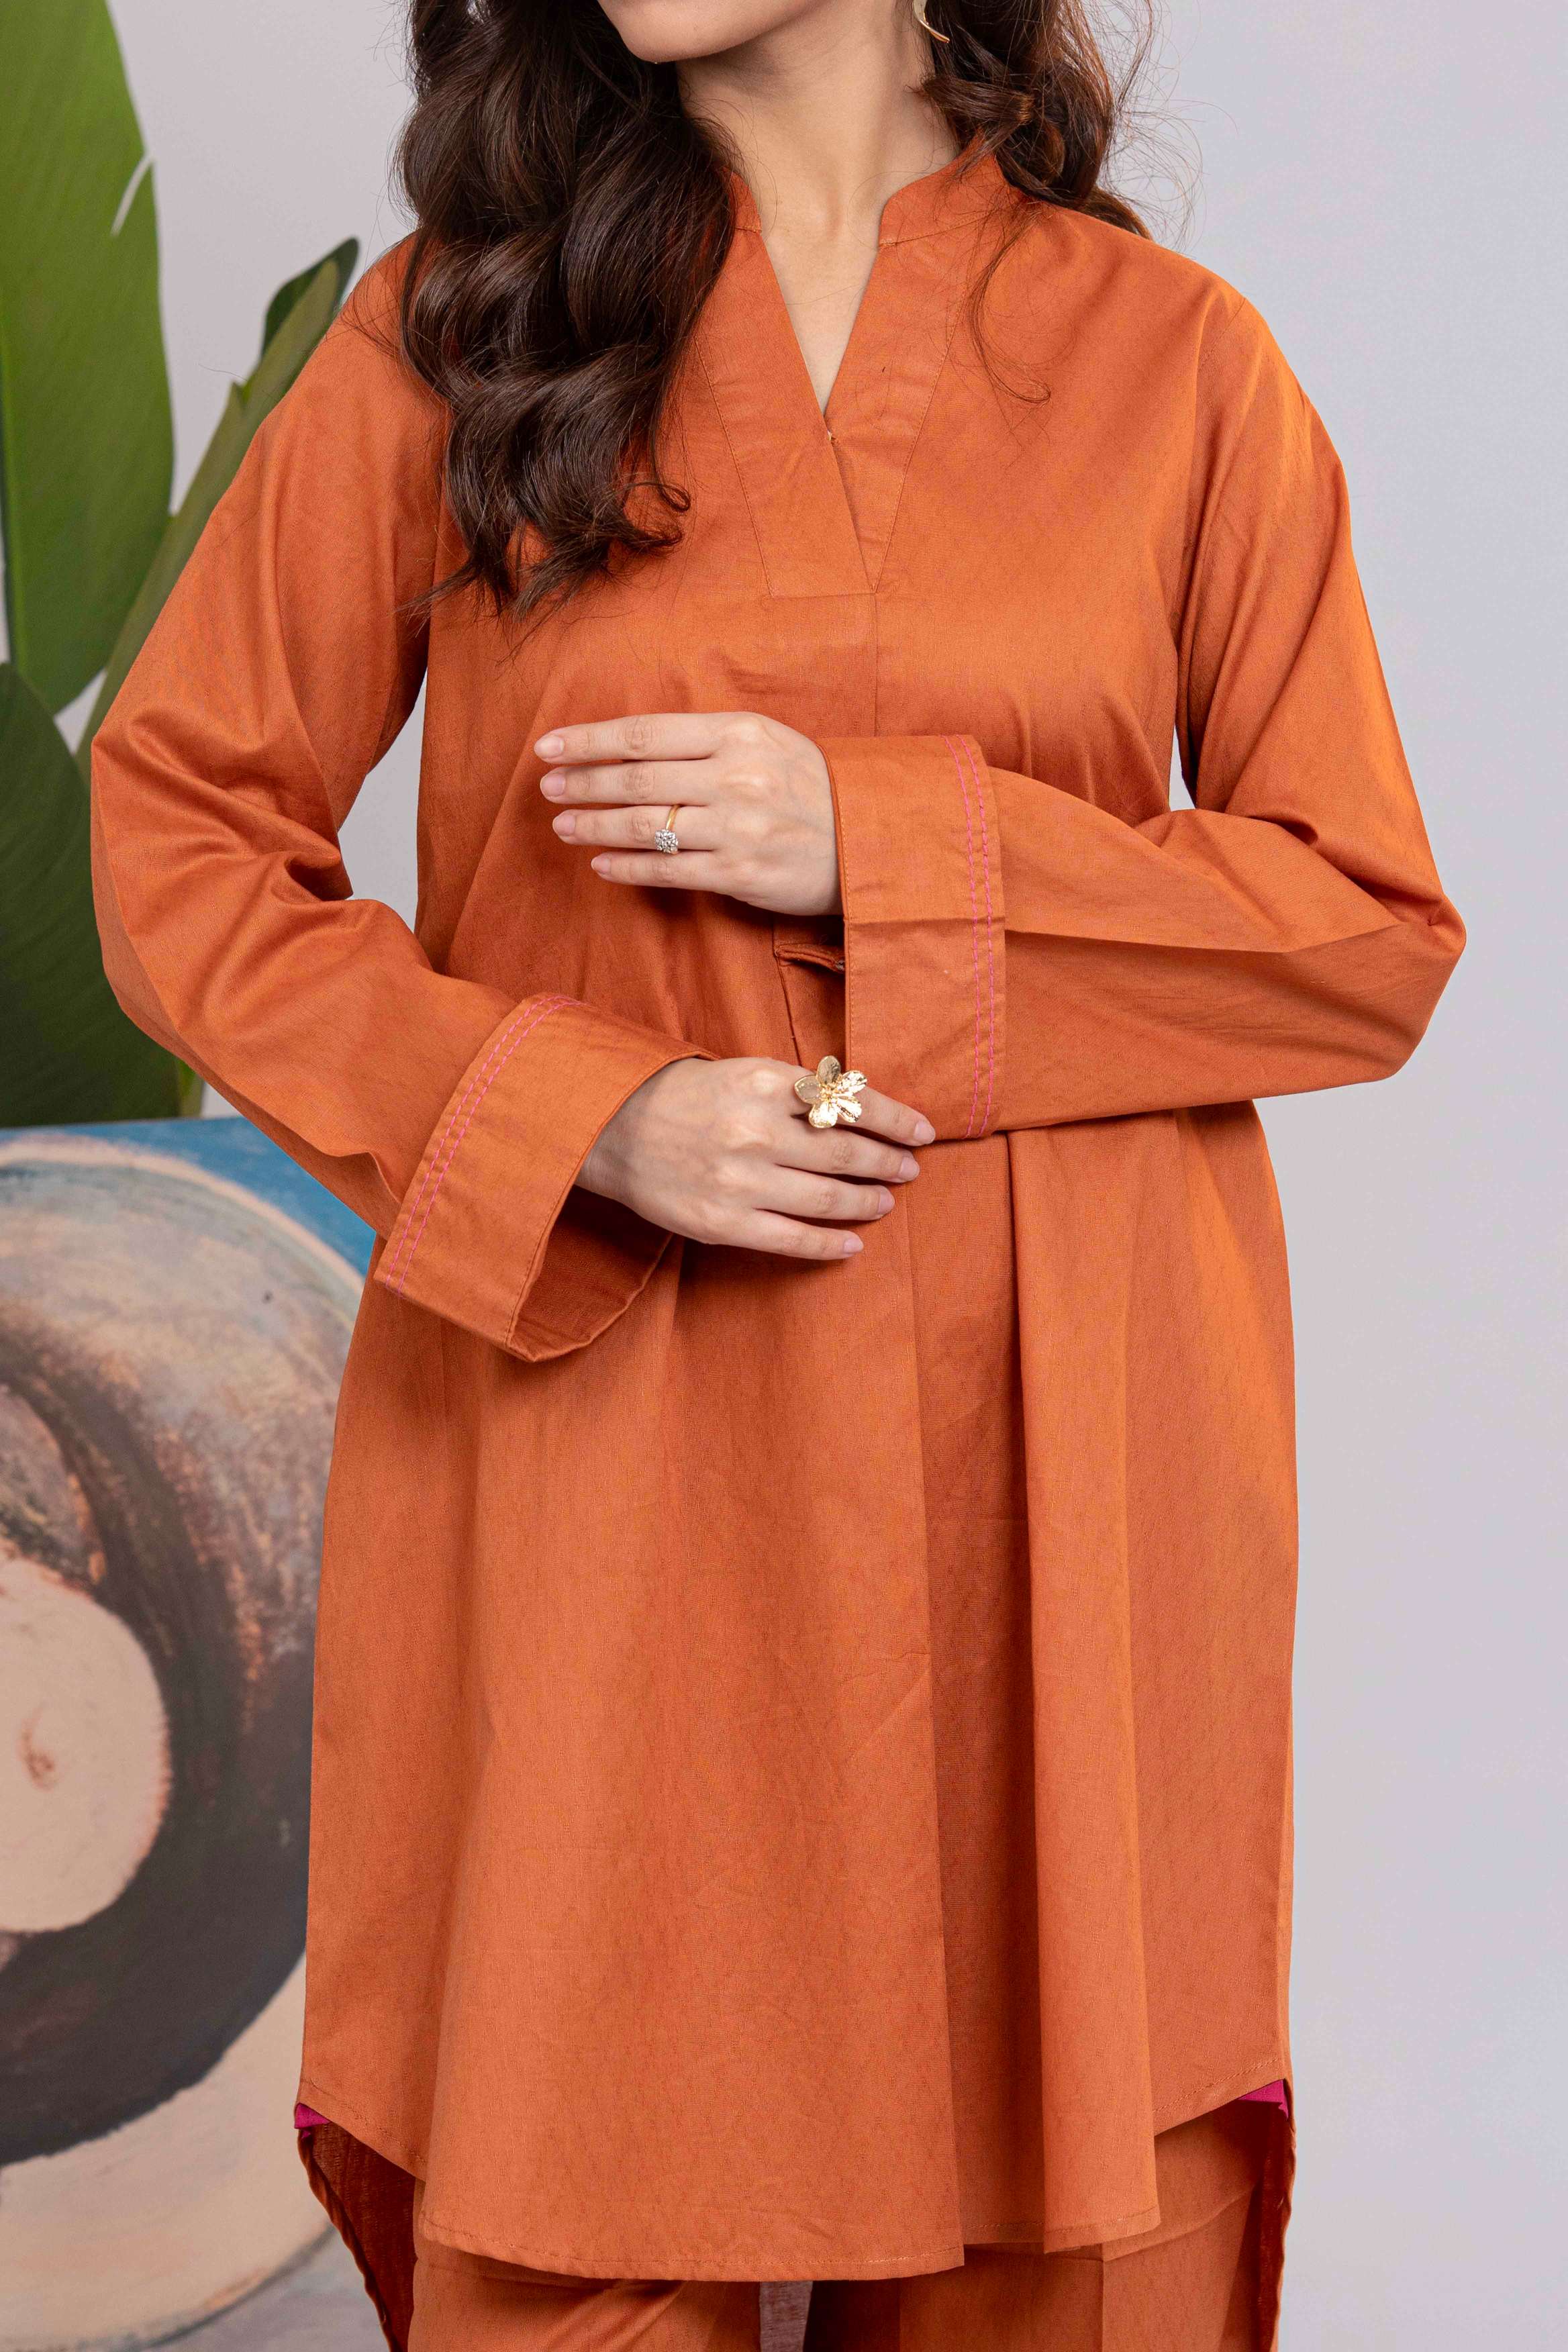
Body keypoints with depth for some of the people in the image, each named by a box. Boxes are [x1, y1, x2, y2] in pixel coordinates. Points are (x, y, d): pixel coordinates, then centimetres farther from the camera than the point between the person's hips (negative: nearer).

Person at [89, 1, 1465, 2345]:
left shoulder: (1171, 355, 4)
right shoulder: (452, 328, 4)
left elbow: (1377, 930, 4)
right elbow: (179, 829, 5)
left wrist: (885, 855, -10)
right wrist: (587, 1118, -9)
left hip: (1057, 1443, 1)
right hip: (597, 1418, 0)